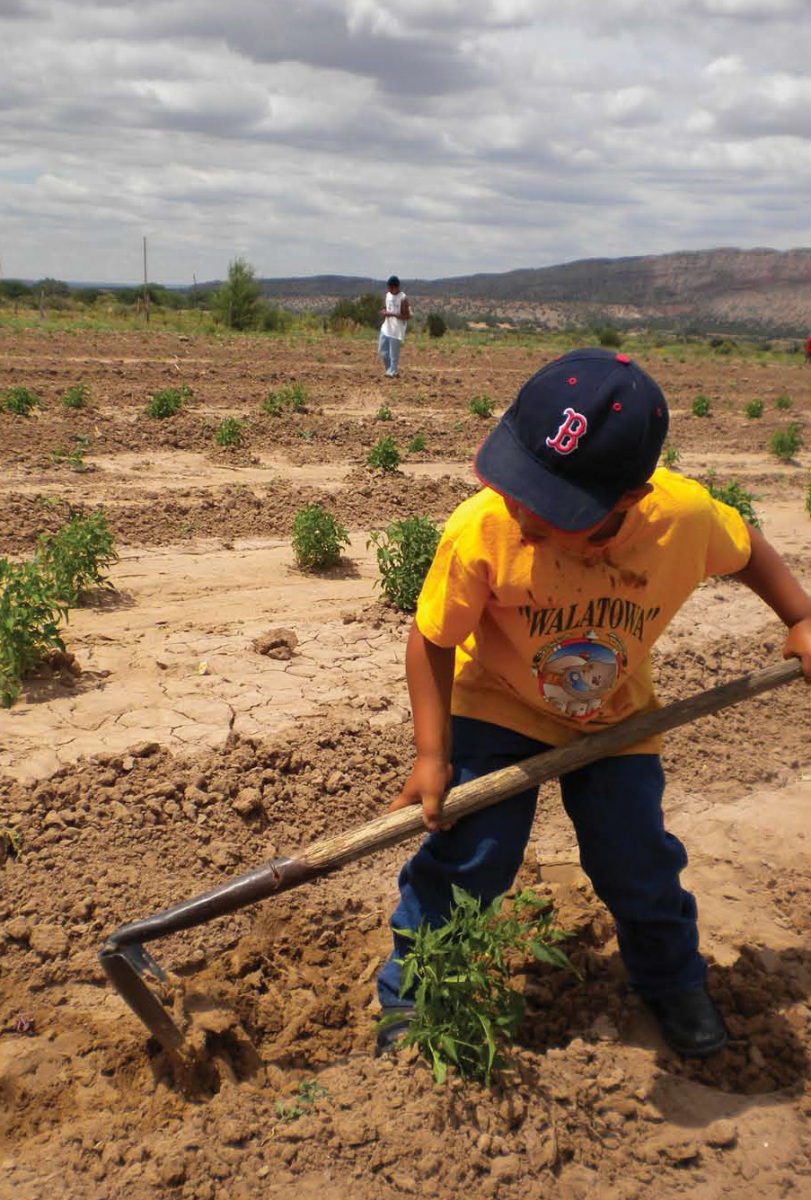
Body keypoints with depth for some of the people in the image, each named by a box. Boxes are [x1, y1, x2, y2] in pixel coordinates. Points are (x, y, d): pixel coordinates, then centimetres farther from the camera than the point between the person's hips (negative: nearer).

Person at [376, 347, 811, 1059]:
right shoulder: (482, 531, -36)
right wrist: (432, 756, -20)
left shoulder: (685, 517, -29)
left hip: (617, 715, 2)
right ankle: (410, 997, 21)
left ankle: (674, 983, 38)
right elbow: (433, 640, -20)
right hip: (498, 706, -2)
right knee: (467, 856, -4)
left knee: (637, 862, 7)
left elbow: (747, 550, -2)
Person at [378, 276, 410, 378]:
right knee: (382, 351, 11)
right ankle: (389, 369, 26)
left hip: (396, 330, -7)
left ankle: (392, 372, 11)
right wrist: (383, 312, -5)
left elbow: (406, 316, -15)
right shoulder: (388, 295, 7)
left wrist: (392, 314, -23)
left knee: (394, 353, -1)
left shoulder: (403, 298, -14)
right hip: (386, 328, 7)